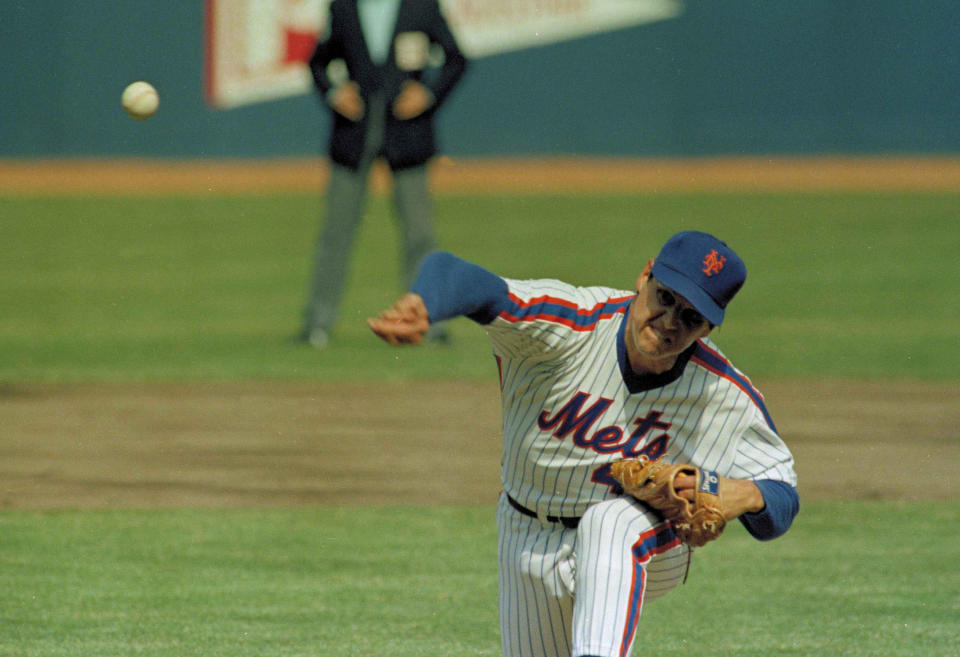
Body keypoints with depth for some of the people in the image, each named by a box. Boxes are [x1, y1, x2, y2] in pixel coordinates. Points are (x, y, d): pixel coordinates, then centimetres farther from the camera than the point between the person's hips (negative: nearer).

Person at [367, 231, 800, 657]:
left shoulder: (728, 396, -22)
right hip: (529, 544, 2)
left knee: (609, 525, -38)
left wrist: (745, 495, -37)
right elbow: (456, 277, -45)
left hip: (650, 547, -2)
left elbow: (782, 501, -11)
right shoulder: (569, 325, -30)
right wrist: (420, 306, -70)